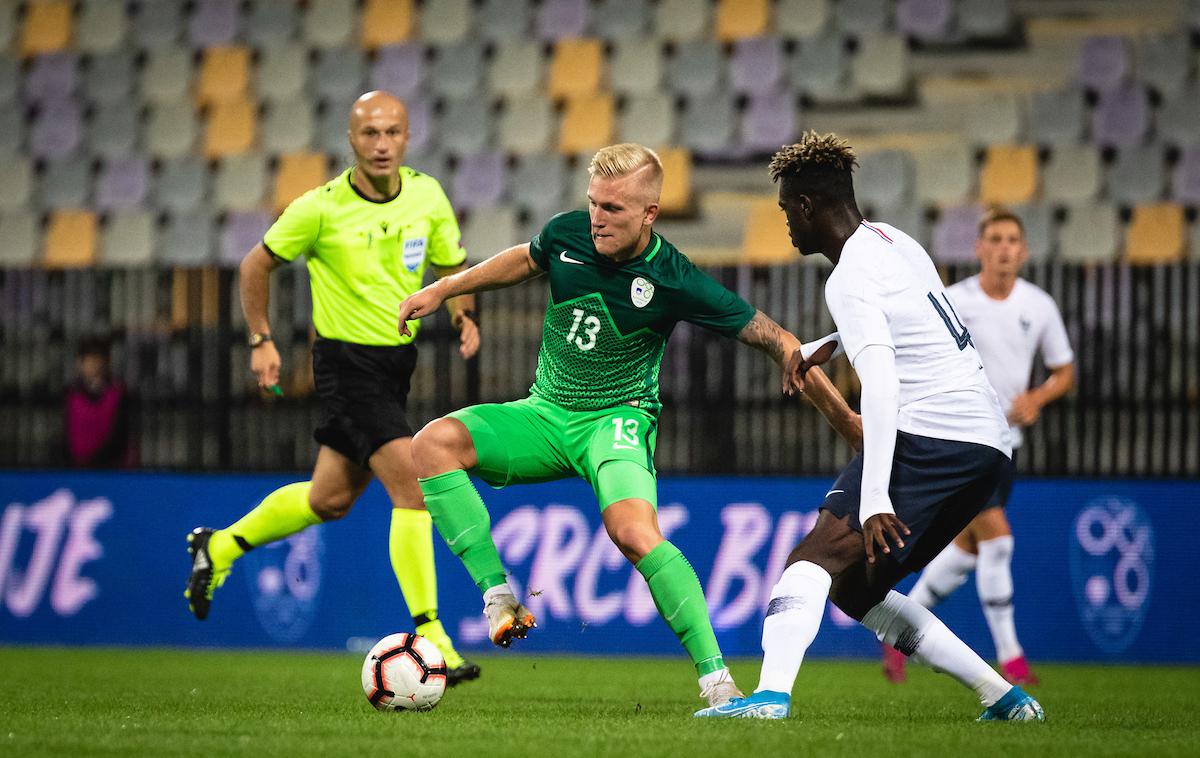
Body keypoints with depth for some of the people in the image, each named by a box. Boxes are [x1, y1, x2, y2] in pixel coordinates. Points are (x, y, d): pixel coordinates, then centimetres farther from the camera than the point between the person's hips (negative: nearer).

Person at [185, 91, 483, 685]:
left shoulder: (427, 196, -2)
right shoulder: (321, 208, -14)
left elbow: (450, 267, 12)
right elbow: (257, 264, 1)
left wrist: (464, 314, -7)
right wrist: (260, 340, -3)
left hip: (397, 359, 6)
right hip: (345, 361, -6)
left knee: (331, 499, 16)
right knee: (413, 482, -19)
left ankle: (220, 547, 39)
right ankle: (428, 637, -17)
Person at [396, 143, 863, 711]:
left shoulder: (674, 281, -17)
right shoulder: (567, 234, -5)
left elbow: (776, 341, -12)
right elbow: (527, 260, 22)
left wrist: (845, 419, -13)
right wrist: (443, 289, 19)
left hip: (617, 419, -5)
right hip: (545, 413, 5)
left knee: (633, 531, -34)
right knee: (434, 443, -22)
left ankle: (715, 677, -27)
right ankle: (498, 595, -20)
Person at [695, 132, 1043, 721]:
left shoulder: (850, 281, -10)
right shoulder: (893, 241, 17)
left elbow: (881, 386, -22)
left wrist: (874, 502, -27)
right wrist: (823, 346, 37)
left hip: (931, 437, -9)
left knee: (814, 558, -18)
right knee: (856, 587, 16)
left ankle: (772, 694, -39)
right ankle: (1004, 696, 15)